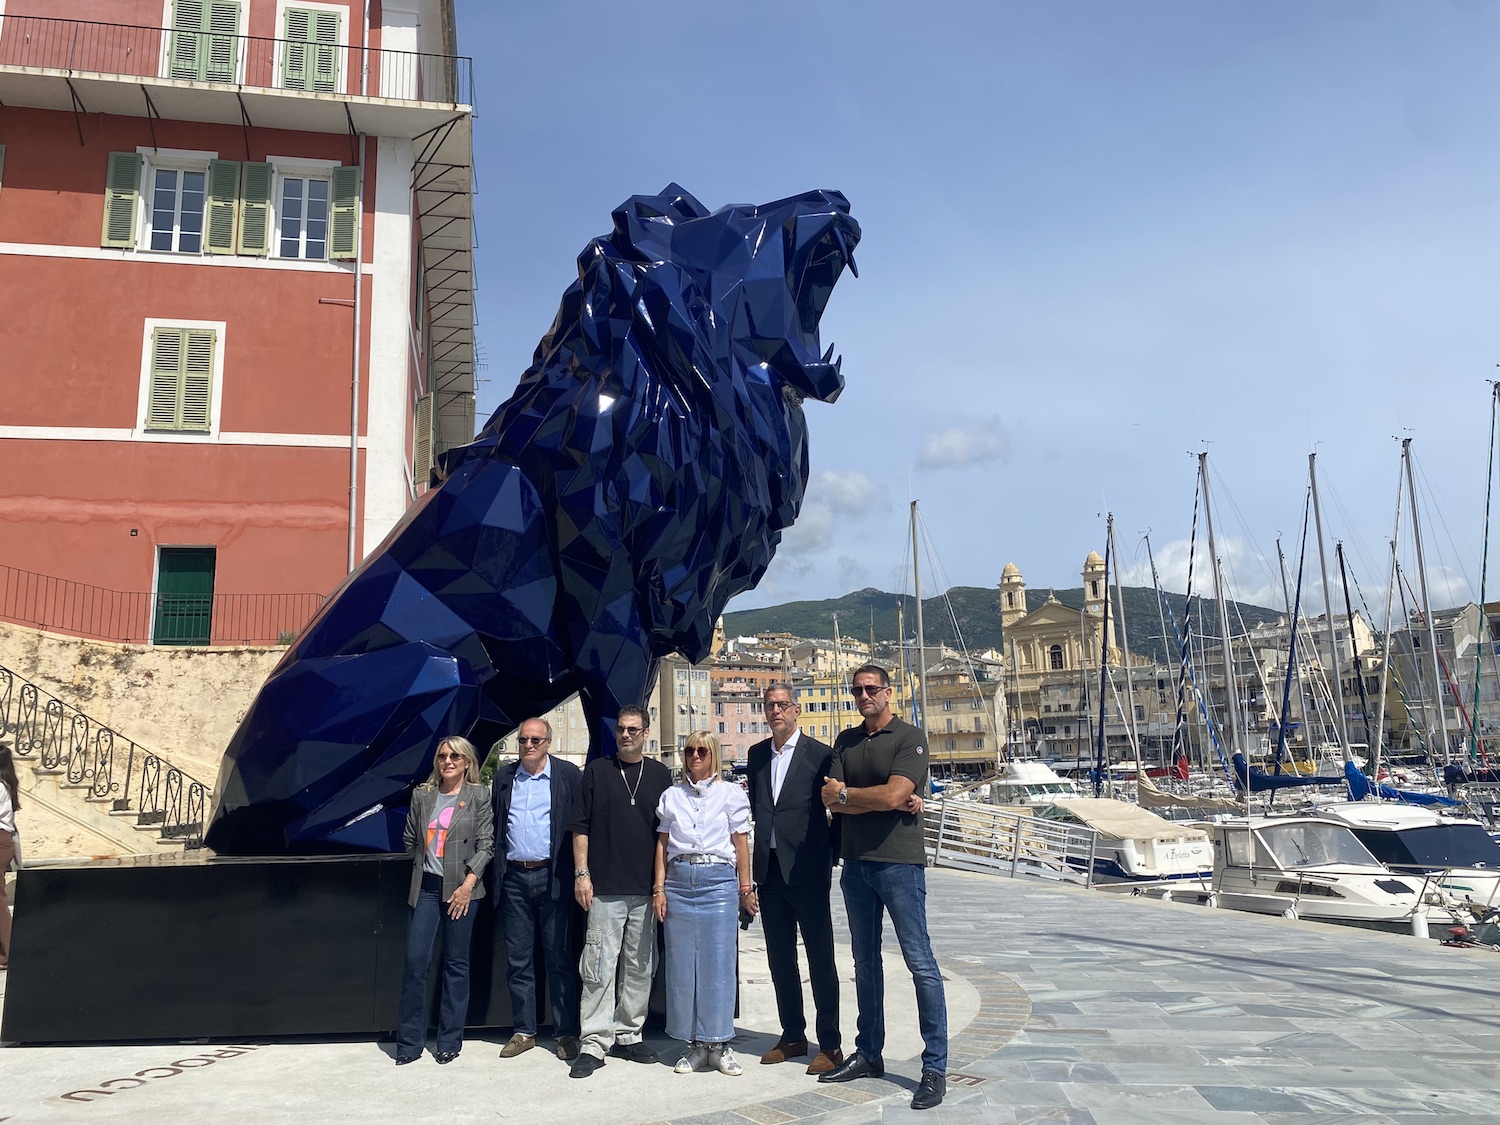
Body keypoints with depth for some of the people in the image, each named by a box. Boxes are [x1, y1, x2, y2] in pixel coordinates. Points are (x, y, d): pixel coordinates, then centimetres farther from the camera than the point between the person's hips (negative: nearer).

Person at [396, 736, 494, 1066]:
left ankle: (450, 1042, 15)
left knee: (456, 964, 5)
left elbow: (485, 844, -4)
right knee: (415, 962, -2)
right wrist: (424, 864, 11)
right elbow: (410, 839, 18)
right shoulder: (422, 795, 9)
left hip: (461, 888, -2)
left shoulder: (478, 796, 0)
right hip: (425, 887, 2)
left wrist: (468, 883, -12)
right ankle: (409, 1043, 9)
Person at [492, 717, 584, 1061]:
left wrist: (578, 873, -6)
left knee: (560, 959, 2)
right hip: (514, 877, 4)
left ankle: (566, 1033, 10)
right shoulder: (503, 776, 10)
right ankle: (524, 1031, 20)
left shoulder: (568, 774, -1)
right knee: (517, 960, 9)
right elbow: (495, 825, 16)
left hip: (552, 877, -4)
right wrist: (498, 866, 8)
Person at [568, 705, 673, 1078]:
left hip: (647, 891, 3)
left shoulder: (660, 776, 9)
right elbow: (580, 827, 3)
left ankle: (628, 1035, 21)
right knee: (599, 967, -4)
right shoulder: (596, 771, 4)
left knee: (640, 967, 9)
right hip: (605, 889, -2)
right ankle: (594, 1043, 2)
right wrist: (581, 873, -4)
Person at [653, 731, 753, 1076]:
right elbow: (662, 843, 12)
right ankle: (694, 1044, 14)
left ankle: (718, 1044, 8)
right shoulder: (671, 795, 12)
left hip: (719, 881, -2)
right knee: (682, 965, 4)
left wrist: (745, 890, 3)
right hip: (679, 881, 3)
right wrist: (659, 888, 5)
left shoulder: (731, 793, 6)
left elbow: (741, 843, 5)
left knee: (719, 964, -3)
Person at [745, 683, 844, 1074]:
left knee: (821, 959, 1)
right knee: (780, 959, 13)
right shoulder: (757, 754, 11)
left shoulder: (820, 754, -6)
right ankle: (792, 1036, 25)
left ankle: (830, 1044, 9)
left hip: (807, 870, -6)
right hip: (769, 871, 6)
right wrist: (753, 869, 10)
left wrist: (832, 855, -4)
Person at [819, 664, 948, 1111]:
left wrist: (845, 793, -6)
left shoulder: (910, 738, -5)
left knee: (921, 964, -4)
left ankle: (935, 1068, 2)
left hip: (899, 862, -6)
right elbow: (831, 801, 1)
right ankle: (868, 1054, 25)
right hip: (855, 863, 6)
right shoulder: (845, 742, 11)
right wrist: (879, 799, -11)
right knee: (865, 962, 14)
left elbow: (894, 794, -18)